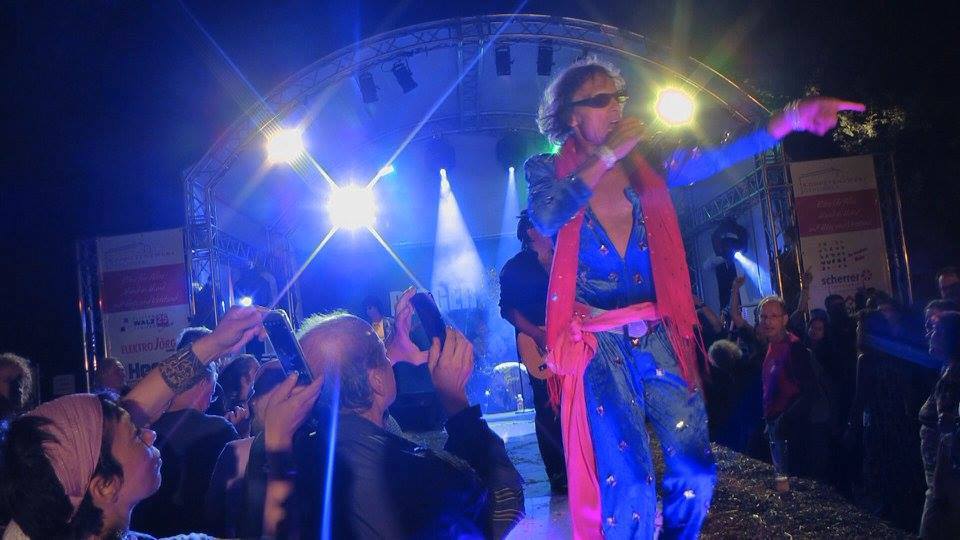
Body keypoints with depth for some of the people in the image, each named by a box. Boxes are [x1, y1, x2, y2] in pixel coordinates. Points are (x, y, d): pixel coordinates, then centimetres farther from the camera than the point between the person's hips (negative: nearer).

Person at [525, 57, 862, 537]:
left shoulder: (642, 164, 10)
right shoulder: (548, 170, 3)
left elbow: (715, 160, -5)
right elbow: (546, 219, -19)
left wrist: (789, 119, -18)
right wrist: (606, 156, -15)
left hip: (657, 337, 4)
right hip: (598, 345, -4)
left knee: (695, 474, 0)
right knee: (629, 487, -14)